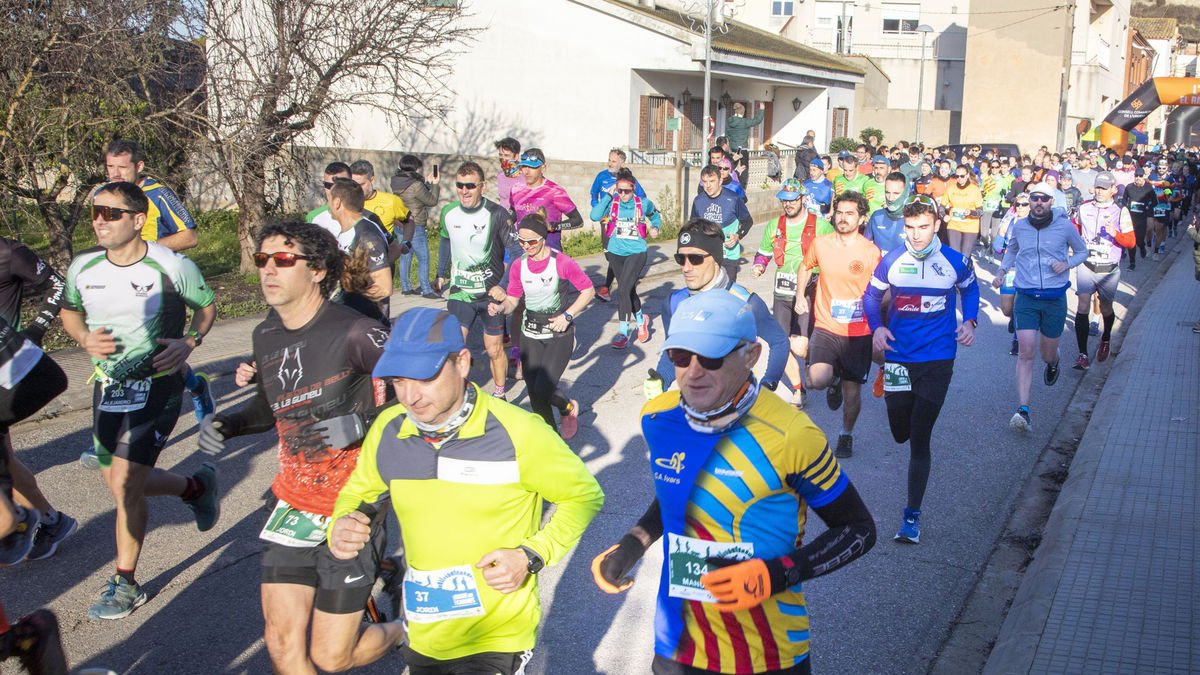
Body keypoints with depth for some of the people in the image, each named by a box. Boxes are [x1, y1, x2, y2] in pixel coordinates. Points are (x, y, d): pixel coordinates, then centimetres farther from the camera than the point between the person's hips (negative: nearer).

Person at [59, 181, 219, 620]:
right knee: (120, 482, 13)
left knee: (125, 483, -11)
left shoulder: (171, 266, -15)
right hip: (108, 385, 6)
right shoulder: (83, 268, -4)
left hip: (157, 384, -6)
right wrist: (85, 339, -7)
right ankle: (196, 487, 41)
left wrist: (190, 341, -17)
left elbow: (206, 305, 1)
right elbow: (68, 311, 15)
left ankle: (125, 585, 6)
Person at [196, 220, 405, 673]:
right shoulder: (265, 336, 4)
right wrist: (227, 425, 1)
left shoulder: (353, 332, -18)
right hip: (293, 502, 6)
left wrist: (360, 424, -26)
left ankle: (403, 630, 33)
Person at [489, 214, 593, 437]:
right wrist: (500, 308, -19)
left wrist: (567, 315, -17)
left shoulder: (561, 262, -15)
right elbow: (512, 300, 3)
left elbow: (588, 290, -8)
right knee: (534, 392, 3)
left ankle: (569, 407, 19)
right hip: (531, 335, 5)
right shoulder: (518, 266, -2)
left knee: (543, 389, -15)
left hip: (559, 333, -5)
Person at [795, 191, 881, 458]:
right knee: (818, 380, -21)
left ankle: (847, 435, 34)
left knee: (852, 390, 8)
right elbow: (806, 267, 20)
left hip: (859, 333, 0)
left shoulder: (871, 252, -5)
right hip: (827, 328, 0)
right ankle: (834, 380, 17)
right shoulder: (820, 244, -2)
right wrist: (800, 296, 13)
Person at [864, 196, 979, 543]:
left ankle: (912, 516, 1)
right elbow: (872, 295, 9)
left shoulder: (956, 262, -4)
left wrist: (970, 322, -2)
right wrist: (876, 327, -10)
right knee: (901, 433, 12)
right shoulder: (892, 261, -4)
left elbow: (970, 290, 16)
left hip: (937, 360, -2)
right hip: (898, 356, 2)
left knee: (919, 438, -6)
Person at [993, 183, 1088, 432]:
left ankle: (1053, 363, 55)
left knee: (1048, 354, 13)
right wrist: (1002, 270, 5)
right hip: (1026, 298, 0)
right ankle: (1023, 410, -16)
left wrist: (1067, 264, -9)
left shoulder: (1065, 226, -4)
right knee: (1026, 352, -13)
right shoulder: (1019, 227, 2)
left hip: (1055, 299, 0)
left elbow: (1082, 251, 11)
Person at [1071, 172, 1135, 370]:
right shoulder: (1084, 208, 4)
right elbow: (1076, 229, 24)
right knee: (1082, 308, -13)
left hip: (1109, 270, -1)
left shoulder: (1121, 212, -4)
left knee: (1106, 309, 14)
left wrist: (1115, 234, -26)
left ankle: (1105, 340, 44)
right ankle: (1083, 355, -13)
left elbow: (1131, 242, -8)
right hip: (1086, 267, 1)